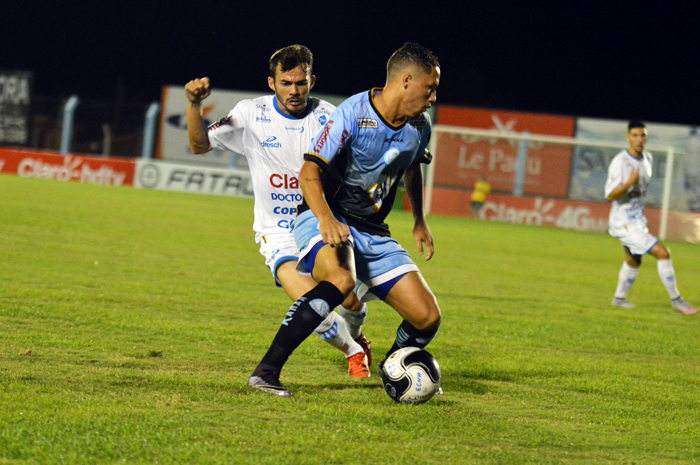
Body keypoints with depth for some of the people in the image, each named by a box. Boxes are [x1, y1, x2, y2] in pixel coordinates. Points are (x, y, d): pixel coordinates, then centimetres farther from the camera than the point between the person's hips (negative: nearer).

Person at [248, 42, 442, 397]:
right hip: (324, 220, -7)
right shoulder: (352, 114, -18)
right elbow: (309, 173, -22)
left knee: (427, 317, -4)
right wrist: (326, 219, -38)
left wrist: (419, 221, 33)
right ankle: (266, 371, -37)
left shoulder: (418, 126, 4)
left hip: (373, 231, 7)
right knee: (341, 279, -40)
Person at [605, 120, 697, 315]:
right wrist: (629, 183, -39)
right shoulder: (620, 162, -22)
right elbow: (610, 196, -24)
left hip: (637, 219, 9)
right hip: (624, 223, -9)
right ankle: (676, 300, -5)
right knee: (662, 253, -14)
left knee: (633, 261, 25)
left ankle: (619, 298, 44)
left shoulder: (647, 159, 3)